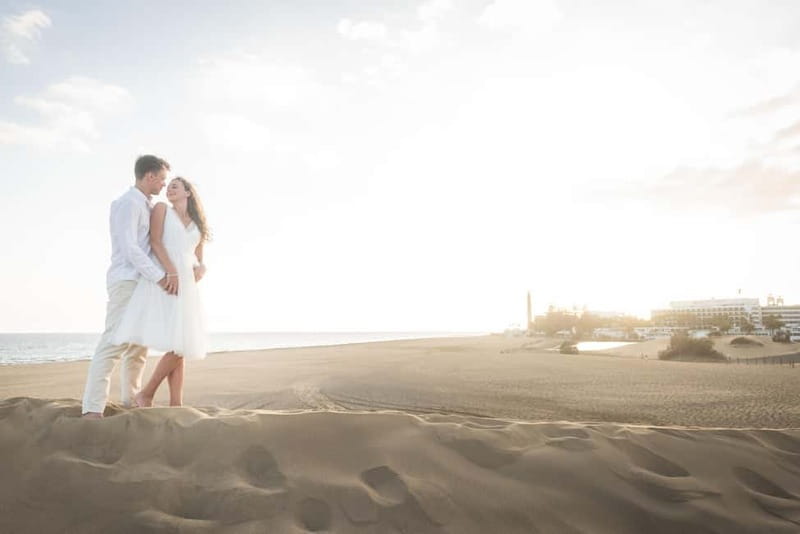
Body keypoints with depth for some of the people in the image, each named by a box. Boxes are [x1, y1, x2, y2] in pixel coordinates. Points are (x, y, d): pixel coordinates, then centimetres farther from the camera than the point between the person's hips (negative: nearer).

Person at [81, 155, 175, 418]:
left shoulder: (147, 207, 20)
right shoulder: (128, 203, -7)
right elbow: (129, 248, -17)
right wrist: (160, 277, -21)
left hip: (143, 283, 9)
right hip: (127, 281, -9)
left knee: (139, 347, 10)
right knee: (115, 342, -15)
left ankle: (131, 401, 17)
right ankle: (92, 409, -16)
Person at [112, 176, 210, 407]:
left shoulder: (198, 226, 23)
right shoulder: (161, 208, 11)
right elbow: (155, 242, -4)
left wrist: (201, 270, -2)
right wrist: (171, 271, -18)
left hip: (186, 285, 5)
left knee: (180, 349, 1)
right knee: (176, 347, -16)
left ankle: (176, 405, 3)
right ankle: (146, 393, 1)